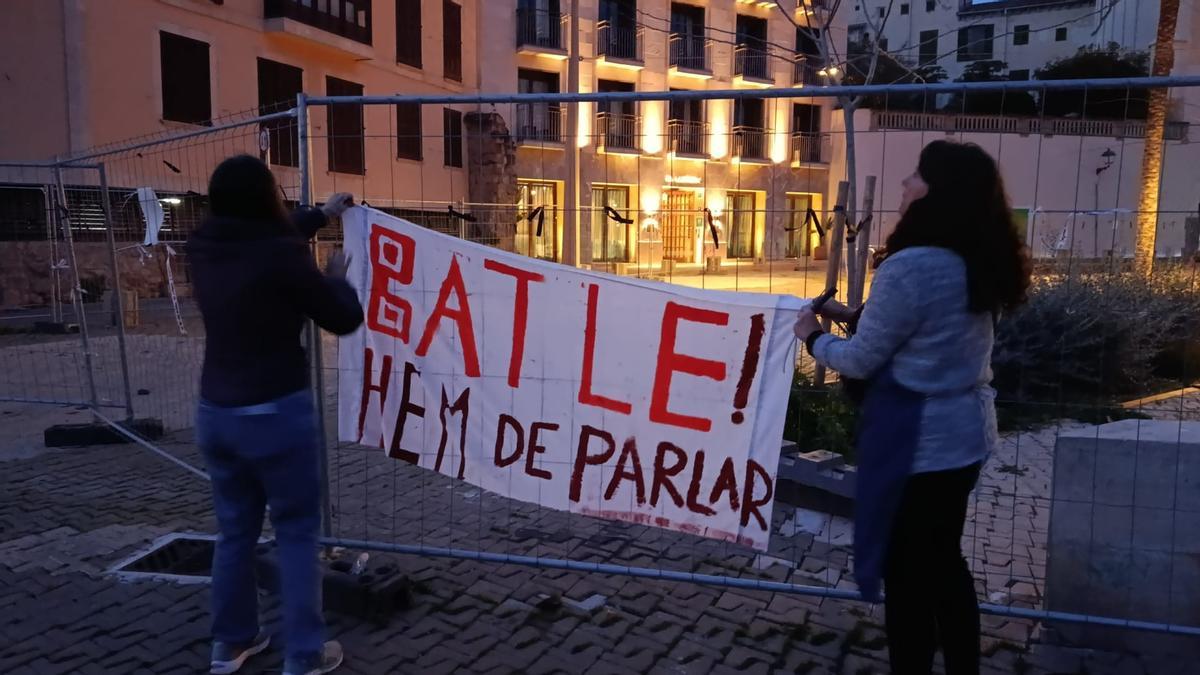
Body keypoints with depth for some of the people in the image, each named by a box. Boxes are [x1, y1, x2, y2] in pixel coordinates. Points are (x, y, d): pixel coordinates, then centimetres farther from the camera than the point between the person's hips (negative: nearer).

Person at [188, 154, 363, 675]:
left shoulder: (204, 248, 1)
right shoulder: (280, 257, -19)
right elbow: (345, 319, -8)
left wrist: (321, 213, 34)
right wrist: (336, 277, 11)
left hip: (216, 412, 7)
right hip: (275, 413, -6)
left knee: (234, 530, 19)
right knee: (296, 534, 6)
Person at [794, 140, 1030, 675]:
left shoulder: (910, 267, -23)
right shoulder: (980, 265, 4)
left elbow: (860, 361, -14)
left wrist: (813, 336, 4)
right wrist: (856, 315, 17)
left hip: (918, 441, -8)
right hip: (964, 431, 9)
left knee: (906, 572, 7)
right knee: (943, 560, 22)